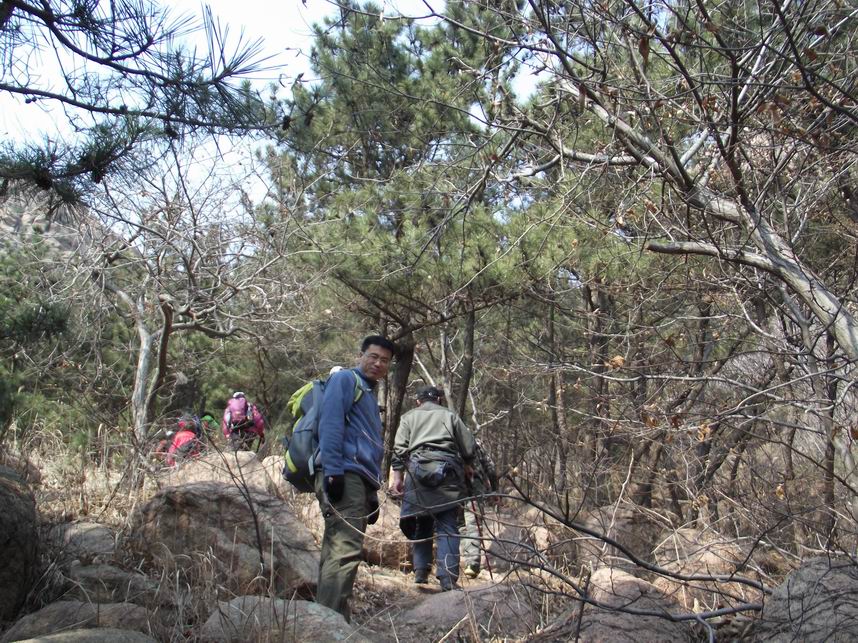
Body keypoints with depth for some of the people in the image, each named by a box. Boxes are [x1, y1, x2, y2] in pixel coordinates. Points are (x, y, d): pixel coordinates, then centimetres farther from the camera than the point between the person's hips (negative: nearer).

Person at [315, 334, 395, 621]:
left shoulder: (370, 394, 30)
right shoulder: (344, 379, 2)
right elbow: (330, 423, -12)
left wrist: (372, 493, 25)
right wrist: (333, 471, -22)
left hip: (360, 480, 10)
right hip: (344, 476, -10)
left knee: (338, 555, 9)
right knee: (344, 553, -17)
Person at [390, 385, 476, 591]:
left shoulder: (410, 416, 20)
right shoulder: (450, 415, 21)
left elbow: (399, 449, 7)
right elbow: (469, 447, 15)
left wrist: (398, 477, 5)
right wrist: (468, 466, 31)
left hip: (418, 468, 1)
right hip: (448, 470, 0)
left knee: (422, 522, 11)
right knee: (448, 525, -3)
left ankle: (421, 573, 5)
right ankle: (448, 578, -12)